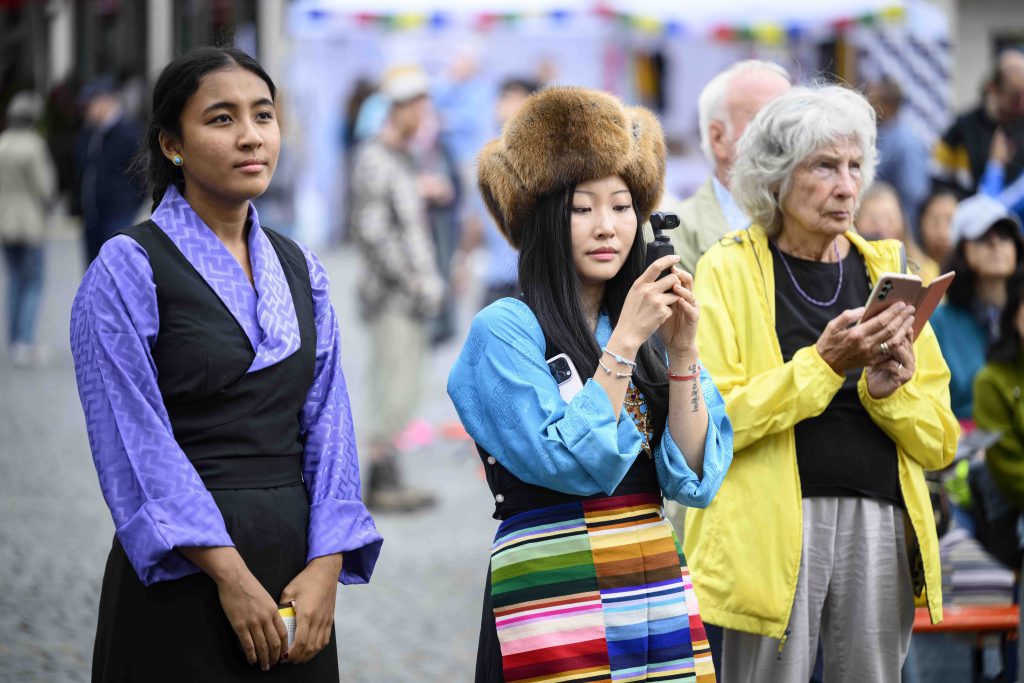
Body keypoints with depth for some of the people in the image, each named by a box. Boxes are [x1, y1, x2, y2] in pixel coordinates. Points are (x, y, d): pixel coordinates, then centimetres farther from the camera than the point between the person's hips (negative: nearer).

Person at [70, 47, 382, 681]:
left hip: (297, 567, 5)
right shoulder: (128, 269, -6)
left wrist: (326, 568, -8)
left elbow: (327, 426, 5)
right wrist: (230, 575, -18)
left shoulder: (300, 270, 11)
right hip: (183, 577, -5)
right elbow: (138, 444, -13)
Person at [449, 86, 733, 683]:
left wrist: (681, 351, -9)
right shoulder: (504, 330, -7)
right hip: (556, 593, -5)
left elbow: (694, 479, 0)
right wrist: (624, 342, -17)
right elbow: (572, 464, -17)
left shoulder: (649, 328, 9)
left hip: (661, 588, 5)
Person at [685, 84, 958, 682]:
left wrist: (888, 390, -9)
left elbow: (941, 443, 10)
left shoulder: (885, 269, 13)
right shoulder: (729, 269, 2)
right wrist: (824, 364, -17)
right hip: (777, 522, -4)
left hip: (880, 524, 4)